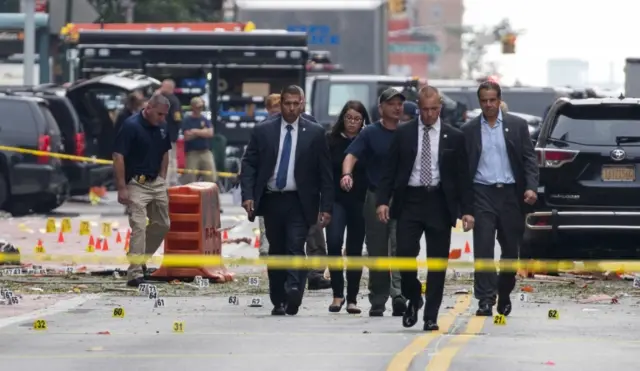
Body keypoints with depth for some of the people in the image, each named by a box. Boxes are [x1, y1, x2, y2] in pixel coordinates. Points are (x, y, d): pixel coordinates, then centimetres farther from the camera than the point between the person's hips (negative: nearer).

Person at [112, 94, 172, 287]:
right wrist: (122, 188, -20)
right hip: (136, 184, -8)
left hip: (157, 183, 8)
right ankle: (135, 274, -16)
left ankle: (142, 258, 33)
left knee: (162, 224, 15)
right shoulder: (131, 126, -16)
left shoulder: (162, 127, 6)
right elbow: (118, 156, -18)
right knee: (139, 227, -14)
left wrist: (162, 179, 11)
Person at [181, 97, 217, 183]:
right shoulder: (187, 120, 1)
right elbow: (187, 136, -10)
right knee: (191, 180, -5)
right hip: (192, 153, -3)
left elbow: (210, 133, -3)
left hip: (206, 152, 3)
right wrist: (203, 132, -3)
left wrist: (196, 131, -6)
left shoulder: (205, 120, 11)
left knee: (212, 178, -4)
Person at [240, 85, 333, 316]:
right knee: (276, 252, 10)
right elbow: (249, 164, 4)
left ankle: (293, 293, -26)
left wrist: (326, 207, -3)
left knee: (295, 248, -16)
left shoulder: (314, 133, 2)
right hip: (271, 200, 2)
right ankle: (278, 301, 17)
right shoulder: (263, 131, 5)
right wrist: (248, 195, -9)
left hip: (299, 202, -2)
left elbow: (325, 173, 2)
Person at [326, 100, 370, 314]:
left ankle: (352, 299, 14)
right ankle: (337, 294, -7)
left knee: (355, 250, 6)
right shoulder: (331, 141, 2)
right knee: (334, 242, -18)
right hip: (337, 200, -1)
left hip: (360, 201, 1)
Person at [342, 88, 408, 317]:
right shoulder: (371, 133, 3)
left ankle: (398, 294, -26)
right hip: (376, 197, 0)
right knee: (377, 252, 6)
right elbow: (352, 155, -10)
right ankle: (377, 303, 15)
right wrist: (347, 174, -30)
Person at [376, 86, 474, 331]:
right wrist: (383, 201, -7)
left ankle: (431, 316, 8)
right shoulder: (403, 134, 5)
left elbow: (463, 176, 5)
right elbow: (389, 170, 4)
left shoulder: (454, 137, 5)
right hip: (410, 201, 0)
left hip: (439, 203, 0)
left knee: (437, 262, 1)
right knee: (405, 254, -9)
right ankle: (413, 299, 17)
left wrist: (467, 210, -2)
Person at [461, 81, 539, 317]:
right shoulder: (469, 130, 6)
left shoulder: (517, 126, 5)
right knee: (483, 248, -9)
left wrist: (531, 187, -10)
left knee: (510, 249, 8)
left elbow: (529, 158, 4)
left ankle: (504, 295, 24)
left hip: (510, 193, 1)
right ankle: (485, 299, -11)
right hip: (482, 193, -1)